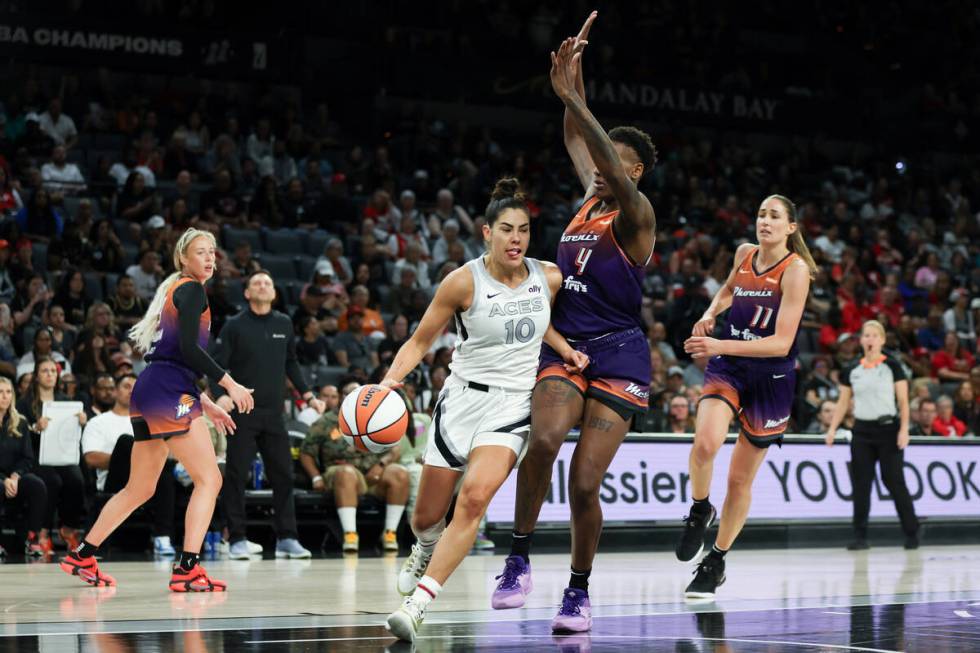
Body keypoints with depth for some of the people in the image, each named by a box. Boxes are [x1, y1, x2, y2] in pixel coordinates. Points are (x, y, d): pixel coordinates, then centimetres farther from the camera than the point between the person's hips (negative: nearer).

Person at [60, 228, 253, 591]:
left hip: (149, 392, 9)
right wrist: (230, 384, -14)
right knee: (209, 479, -9)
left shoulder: (174, 290, 24)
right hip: (169, 393, -9)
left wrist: (206, 405, 24)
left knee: (140, 489, 17)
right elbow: (188, 347, -17)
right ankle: (187, 569, -16)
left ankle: (82, 557, 22)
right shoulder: (191, 289, -4)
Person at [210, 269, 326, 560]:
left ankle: (287, 538, 9)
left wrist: (308, 395, 14)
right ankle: (237, 540, 1)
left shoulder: (284, 324, 10)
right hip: (242, 411, -4)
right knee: (236, 475, -4)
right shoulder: (234, 326, -2)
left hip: (274, 413, 4)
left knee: (283, 475, 3)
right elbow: (217, 366, -5)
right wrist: (220, 394, -22)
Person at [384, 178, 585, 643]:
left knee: (474, 498, -24)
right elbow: (420, 342, -4)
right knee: (426, 516, 9)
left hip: (513, 407, 0)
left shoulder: (550, 278, -2)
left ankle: (418, 603, -23)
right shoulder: (464, 282, -10)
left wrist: (569, 352, 1)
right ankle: (425, 550, 48)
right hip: (463, 398, 0)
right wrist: (391, 378, -20)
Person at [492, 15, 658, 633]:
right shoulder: (590, 198, 13)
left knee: (584, 484, -7)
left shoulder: (635, 213, -7)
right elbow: (579, 143, 22)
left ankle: (579, 592, 12)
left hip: (618, 355, -5)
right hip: (564, 346, 5)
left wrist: (574, 99, -29)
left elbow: (611, 164, -25)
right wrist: (572, 89, 9)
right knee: (545, 438, -26)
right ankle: (520, 558, -15)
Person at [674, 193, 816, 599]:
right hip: (728, 367, 3)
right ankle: (699, 511, 1)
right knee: (706, 443, -27)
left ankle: (716, 562, 25)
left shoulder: (796, 270, -15)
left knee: (741, 479, 7)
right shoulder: (745, 254, 1)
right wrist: (709, 315, 5)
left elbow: (781, 343, -22)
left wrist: (720, 346, -31)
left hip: (771, 379, -3)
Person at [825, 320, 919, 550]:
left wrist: (904, 429, -13)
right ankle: (860, 536, 4)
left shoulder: (892, 366, -2)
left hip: (888, 429, -4)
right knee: (861, 483, 0)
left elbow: (903, 400, -4)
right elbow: (843, 402, 12)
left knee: (894, 481, -3)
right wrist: (832, 428, 3)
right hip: (862, 431, 4)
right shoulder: (852, 371, 9)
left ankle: (912, 533, 8)